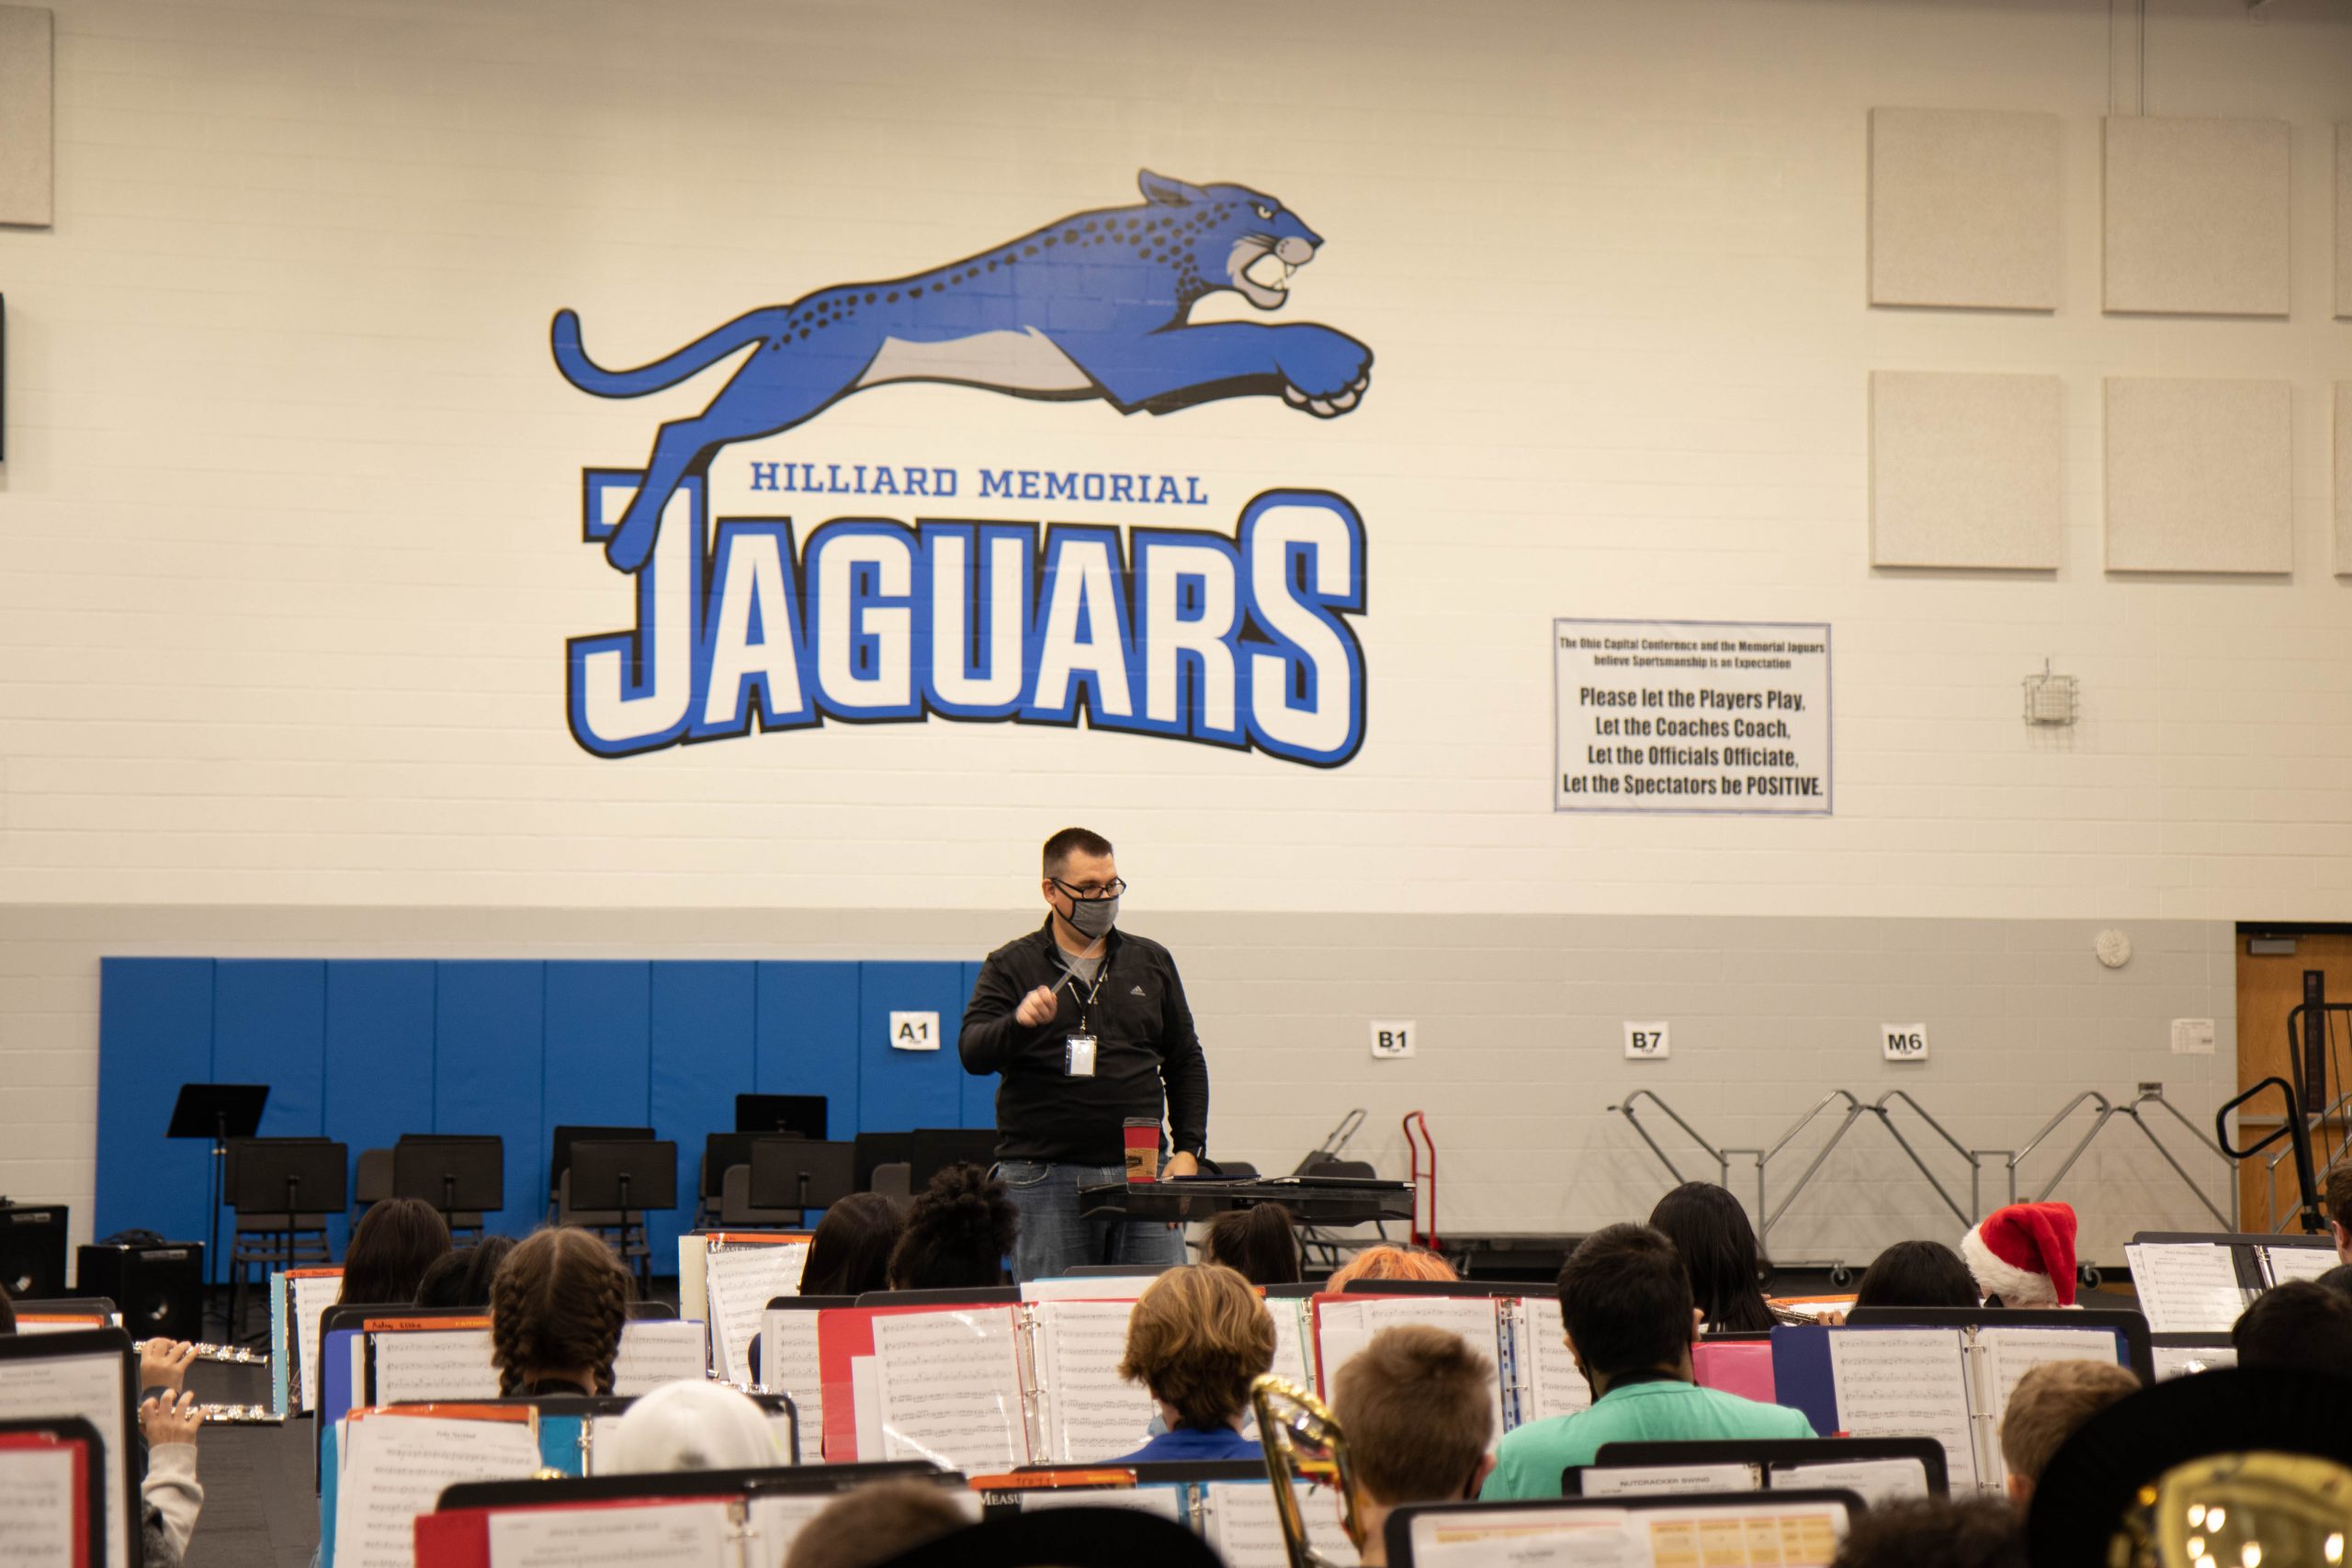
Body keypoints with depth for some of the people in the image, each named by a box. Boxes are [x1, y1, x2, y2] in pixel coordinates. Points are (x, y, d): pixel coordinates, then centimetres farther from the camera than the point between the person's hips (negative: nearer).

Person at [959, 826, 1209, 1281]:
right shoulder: (1011, 967, 6)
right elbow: (973, 1052, -7)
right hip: (1043, 1178, -3)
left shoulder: (1151, 962, 16)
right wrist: (1019, 1022, -28)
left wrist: (1187, 1149, 8)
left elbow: (1185, 1062, 20)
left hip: (1141, 1173, 3)